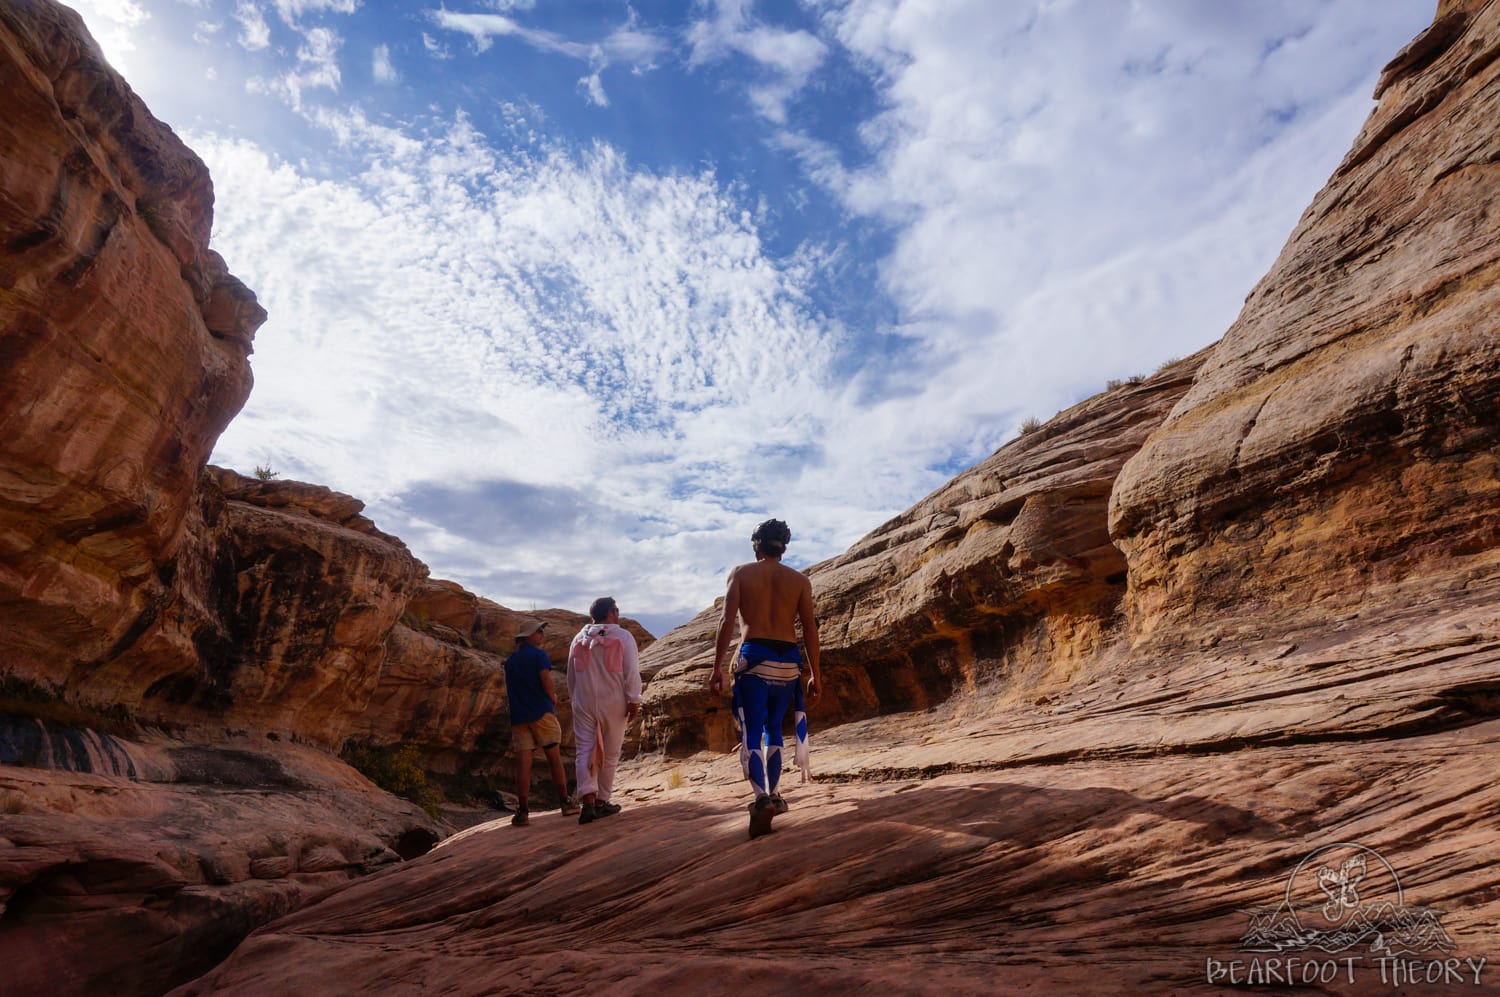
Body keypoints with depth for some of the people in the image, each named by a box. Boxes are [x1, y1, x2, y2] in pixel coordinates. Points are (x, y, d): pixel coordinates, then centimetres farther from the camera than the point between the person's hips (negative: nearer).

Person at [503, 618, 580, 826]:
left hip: (518, 716, 5)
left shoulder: (510, 661, 16)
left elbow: (509, 690, 20)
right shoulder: (539, 655, -4)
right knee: (554, 758, 5)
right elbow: (546, 680, -16)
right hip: (541, 712, -5)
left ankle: (523, 811, -4)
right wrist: (552, 698, 3)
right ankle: (565, 803, 11)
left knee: (523, 763, -1)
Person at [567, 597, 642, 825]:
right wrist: (634, 700, -8)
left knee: (585, 752, -1)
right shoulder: (623, 637, -3)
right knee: (609, 754, 10)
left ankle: (589, 802, -16)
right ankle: (601, 802, 16)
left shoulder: (579, 639, 10)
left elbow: (571, 675, 15)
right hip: (613, 704, -2)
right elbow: (632, 671, -11)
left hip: (584, 703, 3)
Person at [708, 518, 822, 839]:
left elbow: (727, 622, -3)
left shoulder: (741, 574, 6)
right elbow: (810, 629, 6)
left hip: (754, 659, -3)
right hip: (788, 661, 3)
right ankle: (773, 795, 25)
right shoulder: (800, 580, 10)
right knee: (774, 730, 20)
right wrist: (815, 674, 10)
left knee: (751, 734, -3)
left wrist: (717, 668, -2)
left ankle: (762, 798, -21)